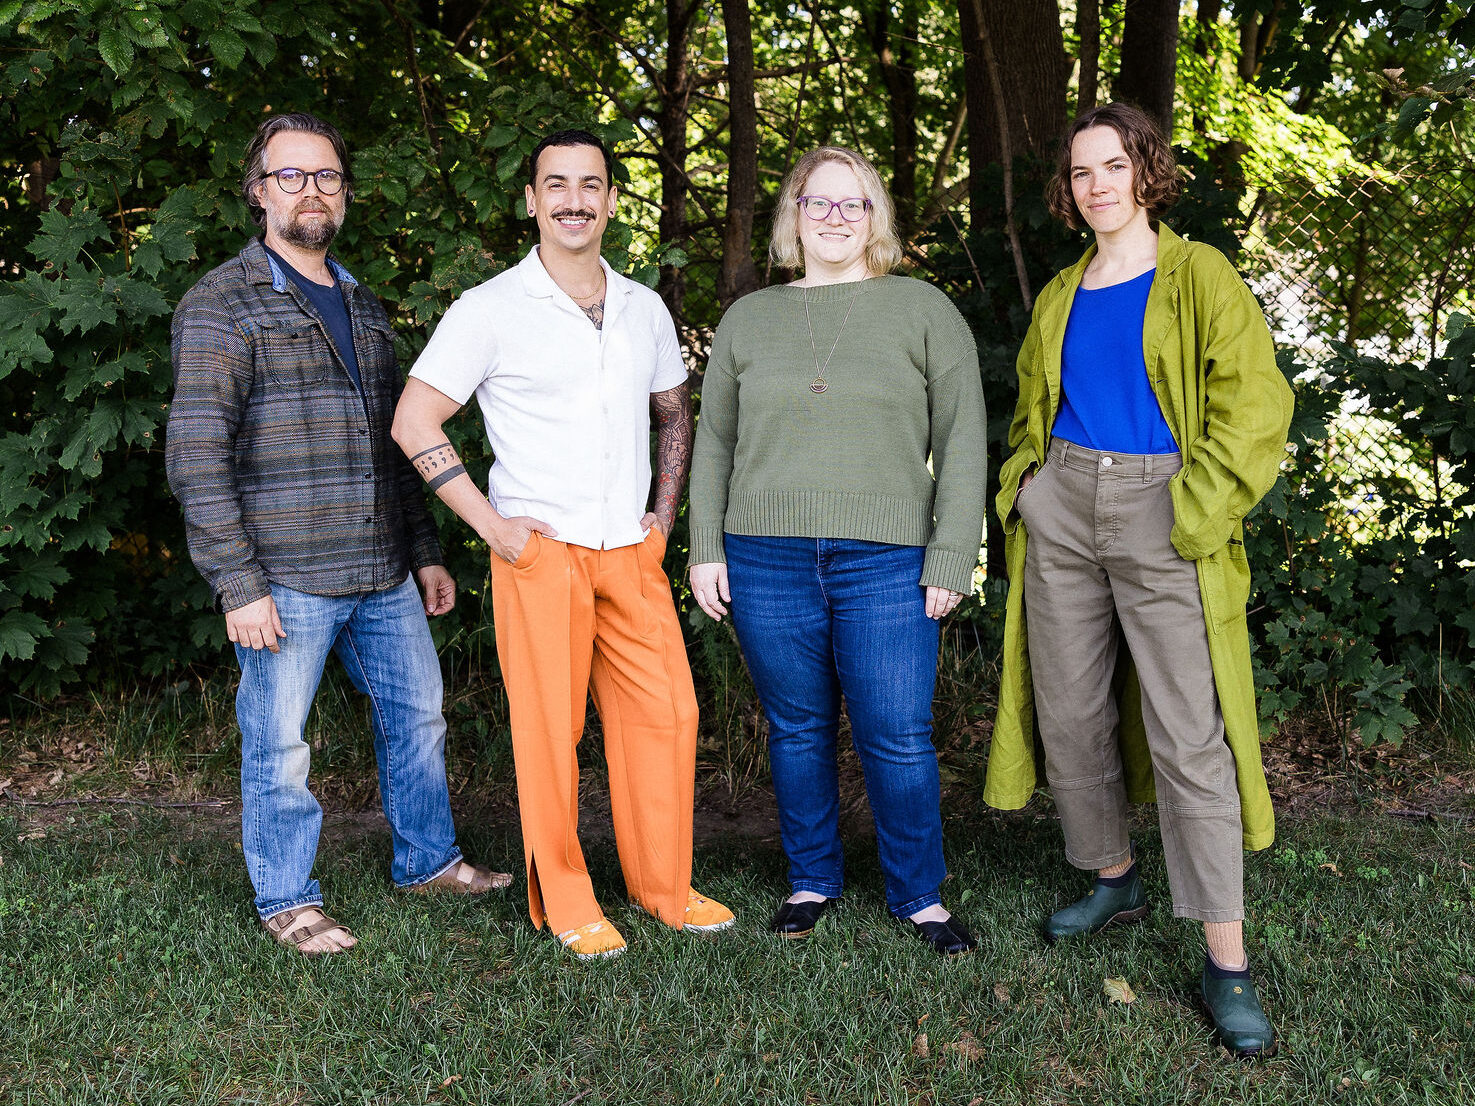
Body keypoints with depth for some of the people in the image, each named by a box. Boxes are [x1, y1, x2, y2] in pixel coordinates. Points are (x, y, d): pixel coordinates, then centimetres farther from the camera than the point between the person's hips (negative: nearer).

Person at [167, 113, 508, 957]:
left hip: (383, 573, 7)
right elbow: (198, 454, -12)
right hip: (287, 577, -6)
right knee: (279, 743, 4)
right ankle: (288, 899, 21)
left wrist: (425, 552, 16)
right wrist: (239, 584, -17)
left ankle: (429, 858, 33)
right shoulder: (222, 305, -6)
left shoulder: (363, 306, 15)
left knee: (418, 713, 15)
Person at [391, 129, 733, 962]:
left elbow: (675, 413, 25)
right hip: (541, 552, -4)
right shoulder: (492, 310, -4)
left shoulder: (645, 309, 11)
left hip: (632, 554, 5)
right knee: (550, 728, 0)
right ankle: (565, 904, 14)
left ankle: (663, 886, 20)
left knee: (667, 712, 4)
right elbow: (415, 422, -5)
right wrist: (490, 523, -9)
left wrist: (666, 513, 12)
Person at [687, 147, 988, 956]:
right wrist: (706, 550, 6)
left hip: (884, 564, -2)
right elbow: (713, 442, 15)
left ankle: (919, 895, 16)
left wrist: (952, 557, -4)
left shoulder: (923, 311, 5)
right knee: (797, 731, 10)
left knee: (898, 739, -2)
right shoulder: (748, 319, 13)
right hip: (766, 562, 2)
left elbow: (961, 442, 2)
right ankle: (812, 881, 27)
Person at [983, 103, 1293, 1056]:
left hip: (1161, 510, -5)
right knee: (1070, 713, 10)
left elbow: (1254, 400, -7)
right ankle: (1115, 883, 31)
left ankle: (1228, 960, -2)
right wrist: (1024, 485, 9)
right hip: (1062, 511, 6)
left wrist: (1196, 508, -15)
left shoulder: (1199, 277, 0)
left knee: (1189, 735, -9)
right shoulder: (1060, 296, 16)